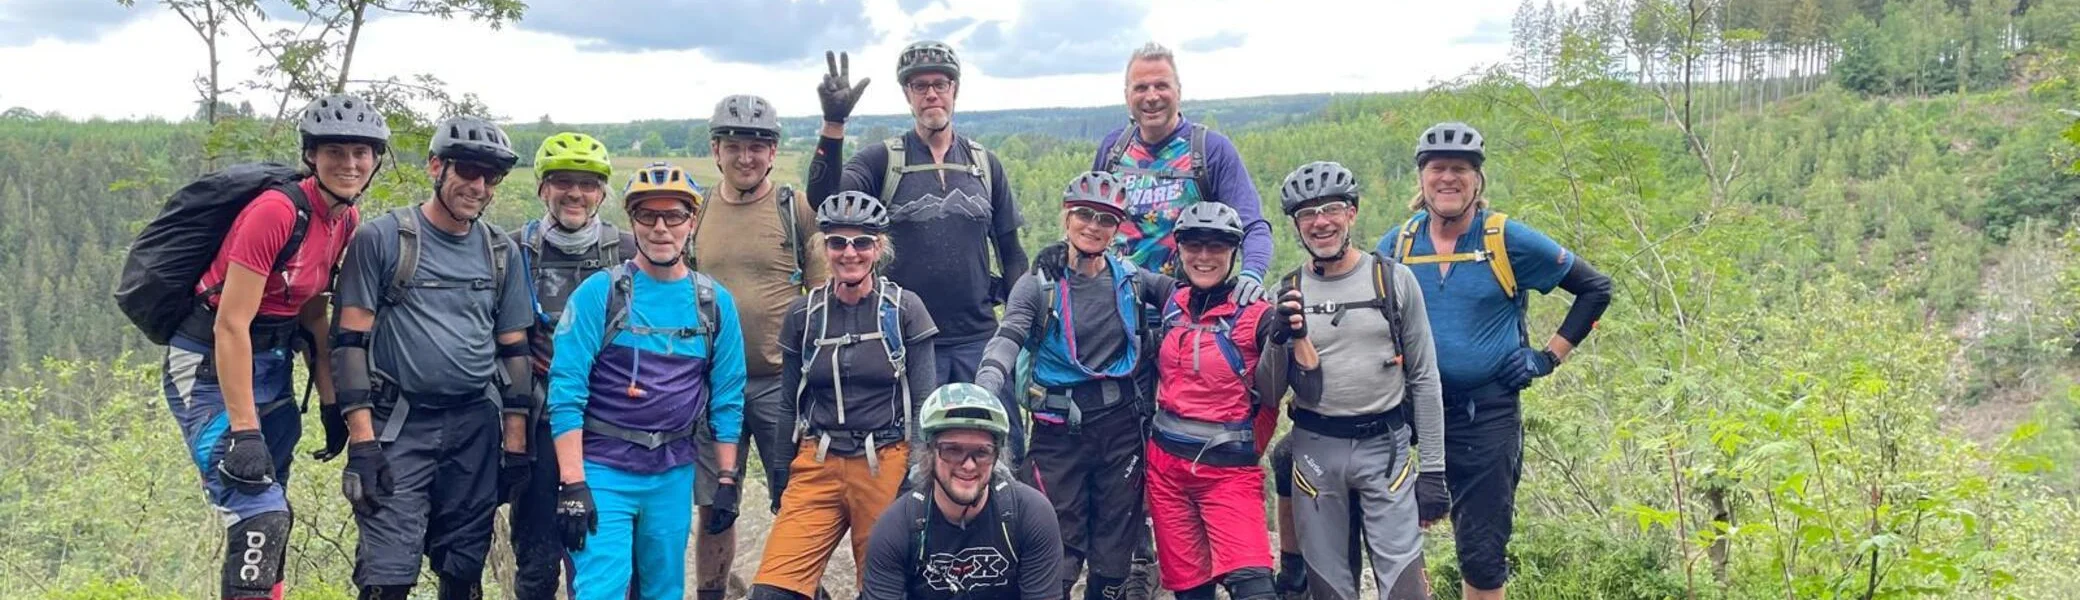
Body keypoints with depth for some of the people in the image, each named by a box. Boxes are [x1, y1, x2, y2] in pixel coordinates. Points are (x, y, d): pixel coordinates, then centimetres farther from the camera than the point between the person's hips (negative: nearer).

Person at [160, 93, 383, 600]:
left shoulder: (347, 219, 1)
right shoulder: (277, 211, -23)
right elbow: (231, 325, -23)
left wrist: (331, 405, 9)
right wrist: (244, 431, -24)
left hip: (270, 363, 8)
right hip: (211, 366, -8)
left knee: (269, 518, 15)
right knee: (261, 519, -16)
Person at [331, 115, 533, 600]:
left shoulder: (502, 254, 9)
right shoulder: (381, 239, -4)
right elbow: (352, 342, -6)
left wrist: (515, 445, 7)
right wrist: (363, 443, -12)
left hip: (475, 429, 4)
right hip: (398, 427, -4)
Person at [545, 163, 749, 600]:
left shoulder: (714, 302, 4)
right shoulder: (599, 292, -6)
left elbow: (726, 398, 7)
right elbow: (566, 391, -10)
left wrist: (727, 480, 4)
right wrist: (573, 485, -15)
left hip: (674, 476, 4)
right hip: (602, 470, -3)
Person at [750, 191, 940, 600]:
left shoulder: (904, 309, -2)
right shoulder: (803, 314, 5)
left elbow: (924, 403, -1)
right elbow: (788, 404, 11)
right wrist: (779, 480, 10)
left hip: (886, 467, -2)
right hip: (817, 466, 2)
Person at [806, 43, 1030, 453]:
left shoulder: (985, 165, 11)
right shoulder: (882, 160, 2)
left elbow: (1011, 253, 15)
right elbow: (825, 200, -16)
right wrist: (834, 124, -28)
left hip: (978, 339, 2)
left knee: (1005, 447, 0)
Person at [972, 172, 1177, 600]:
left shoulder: (1131, 279, 7)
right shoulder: (1039, 283, -4)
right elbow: (1008, 338, -17)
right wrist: (983, 392, -35)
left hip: (1120, 426, 3)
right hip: (1059, 432, -2)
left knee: (1113, 556, 8)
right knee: (1058, 555, 0)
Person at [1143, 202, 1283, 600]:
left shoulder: (1255, 315, -9)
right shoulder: (1173, 307, 8)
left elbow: (1269, 395, -13)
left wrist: (1279, 338, -26)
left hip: (1229, 468, -5)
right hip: (1167, 462, 5)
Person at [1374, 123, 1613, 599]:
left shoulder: (1509, 241, -5)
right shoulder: (1397, 244, 3)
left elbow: (1595, 288, 4)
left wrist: (1550, 356, 0)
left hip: (1488, 413, -2)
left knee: (1483, 553, 3)